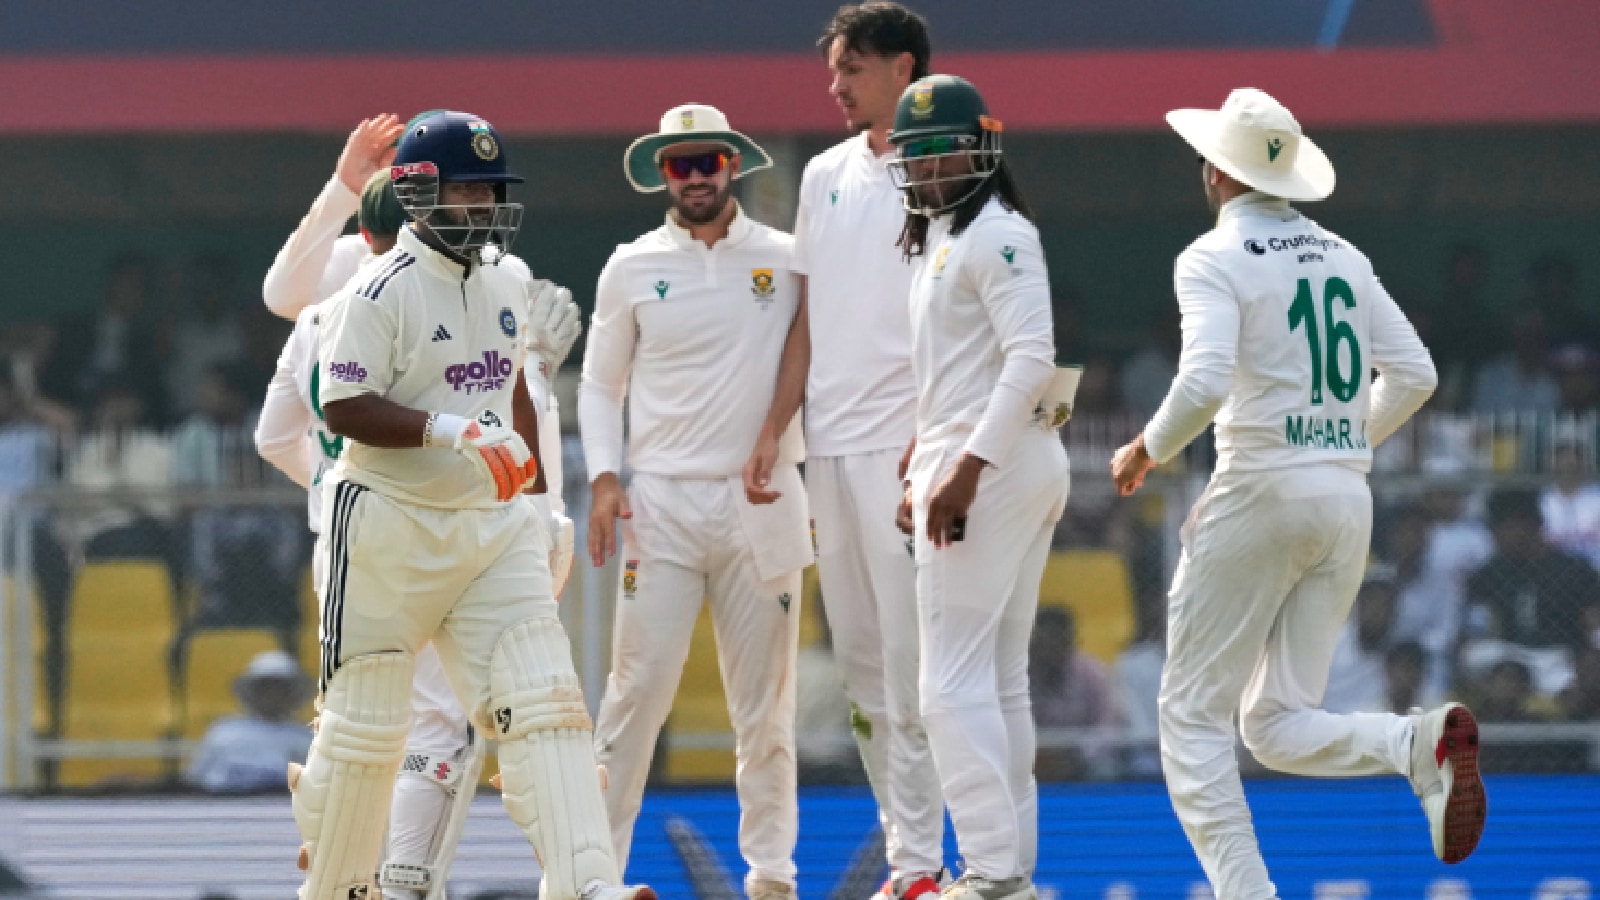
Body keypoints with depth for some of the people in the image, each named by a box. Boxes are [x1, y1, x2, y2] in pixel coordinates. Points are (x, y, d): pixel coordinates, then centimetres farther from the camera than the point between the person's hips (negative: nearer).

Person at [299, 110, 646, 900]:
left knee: (542, 701, -9)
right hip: (392, 529, -6)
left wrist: (538, 500, 23)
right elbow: (345, 411, -19)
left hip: (494, 524, 6)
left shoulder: (506, 289, 12)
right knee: (366, 720, 3)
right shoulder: (379, 295, -11)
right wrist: (448, 432, -29)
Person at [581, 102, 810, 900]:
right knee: (639, 685, -8)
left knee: (765, 698, 3)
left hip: (762, 502, 1)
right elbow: (600, 383, 12)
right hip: (662, 501, -1)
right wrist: (604, 476, 0)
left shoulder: (786, 260, 6)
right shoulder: (632, 269, 7)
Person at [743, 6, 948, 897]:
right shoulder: (827, 175, 16)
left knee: (908, 656, -9)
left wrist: (927, 438, -18)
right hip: (830, 445, 7)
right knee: (860, 658, 7)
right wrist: (772, 432, 14)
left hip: (901, 445, -7)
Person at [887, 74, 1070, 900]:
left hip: (992, 463, -11)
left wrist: (966, 469, -24)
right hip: (962, 463, 11)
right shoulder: (936, 241, 20)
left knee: (954, 681, -12)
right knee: (998, 681, 11)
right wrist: (924, 476, 18)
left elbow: (1032, 359, -20)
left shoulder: (997, 234, -11)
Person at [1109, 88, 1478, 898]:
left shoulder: (1214, 259, -7)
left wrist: (1147, 451, -4)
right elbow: (1413, 373, 11)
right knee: (1279, 729, 9)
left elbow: (1205, 381, -21)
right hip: (1348, 500, 6)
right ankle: (1422, 744, -19)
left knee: (1194, 715, 3)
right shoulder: (1341, 256, 13)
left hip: (1261, 491, -6)